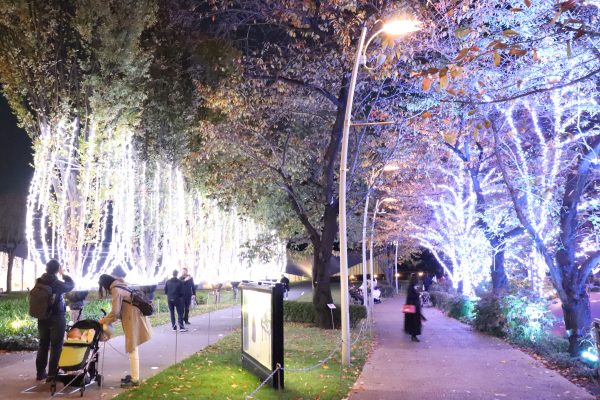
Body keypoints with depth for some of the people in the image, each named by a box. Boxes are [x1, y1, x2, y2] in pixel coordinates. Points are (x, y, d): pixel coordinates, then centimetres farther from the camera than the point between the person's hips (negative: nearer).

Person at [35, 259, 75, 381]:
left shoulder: (39, 283, -1)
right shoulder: (58, 284, -16)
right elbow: (71, 285, 0)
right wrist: (64, 274, 13)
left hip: (42, 318, 6)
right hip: (57, 318, -6)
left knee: (43, 345, 14)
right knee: (56, 346, 1)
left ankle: (40, 372, 19)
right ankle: (52, 374, 1)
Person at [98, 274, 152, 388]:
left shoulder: (116, 290, -15)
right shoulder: (120, 286, 15)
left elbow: (115, 312, -16)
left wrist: (104, 321, 0)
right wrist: (107, 319, 15)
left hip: (133, 320, -10)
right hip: (134, 318, 10)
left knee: (132, 350, -3)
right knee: (133, 348, 16)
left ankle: (135, 380, 2)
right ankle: (133, 375, 25)